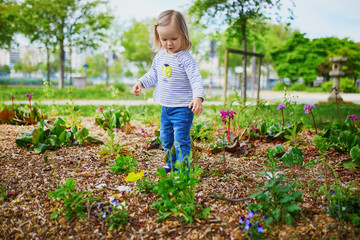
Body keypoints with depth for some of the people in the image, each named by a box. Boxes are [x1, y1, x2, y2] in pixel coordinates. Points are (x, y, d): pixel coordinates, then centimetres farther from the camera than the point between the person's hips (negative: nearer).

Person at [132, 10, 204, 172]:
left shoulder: (185, 58, -18)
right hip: (166, 107, 8)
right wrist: (141, 82, 3)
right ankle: (172, 164, 40)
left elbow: (196, 79, -25)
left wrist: (198, 97, -39)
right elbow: (154, 74, 16)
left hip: (183, 108, -8)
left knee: (181, 140, -4)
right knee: (166, 138, 20)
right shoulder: (160, 56, 4)